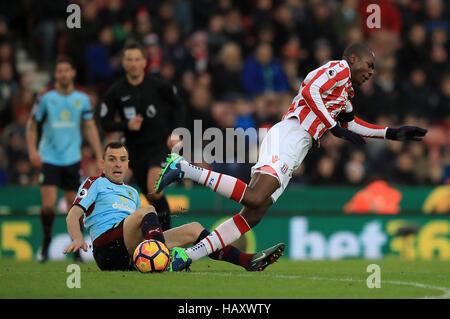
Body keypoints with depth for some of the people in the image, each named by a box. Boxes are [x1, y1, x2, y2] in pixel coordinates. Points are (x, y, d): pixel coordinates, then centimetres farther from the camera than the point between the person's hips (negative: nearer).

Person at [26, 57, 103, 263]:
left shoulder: (82, 98, 2)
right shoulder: (46, 97, -5)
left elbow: (90, 128, 8)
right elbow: (32, 124, 4)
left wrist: (99, 157, 2)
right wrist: (32, 150, -9)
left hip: (72, 159, 2)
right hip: (49, 158, -2)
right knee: (48, 205, -13)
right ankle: (46, 242, 10)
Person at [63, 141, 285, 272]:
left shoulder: (132, 193, 35)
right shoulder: (95, 183, 14)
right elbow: (73, 215, 0)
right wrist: (78, 239, -20)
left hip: (132, 254, 7)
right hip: (107, 244, -7)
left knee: (193, 229, 0)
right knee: (148, 210, -31)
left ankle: (248, 261, -9)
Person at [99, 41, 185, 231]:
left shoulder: (158, 86, -5)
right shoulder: (116, 92, -1)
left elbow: (178, 106, 10)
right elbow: (105, 122, 2)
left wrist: (175, 133, -1)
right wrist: (126, 125, -16)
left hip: (161, 145, -3)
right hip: (136, 150, 3)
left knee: (154, 189, -26)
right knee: (150, 196, 11)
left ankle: (167, 230, -12)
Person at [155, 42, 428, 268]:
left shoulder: (346, 90, 33)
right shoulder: (340, 69, 4)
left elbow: (350, 123, 45)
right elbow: (310, 91, -12)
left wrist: (393, 134, 41)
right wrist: (335, 127, -11)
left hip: (292, 154, 10)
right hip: (290, 134, -10)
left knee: (253, 215, -3)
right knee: (254, 197, -29)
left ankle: (187, 257, -9)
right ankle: (184, 169, -24)